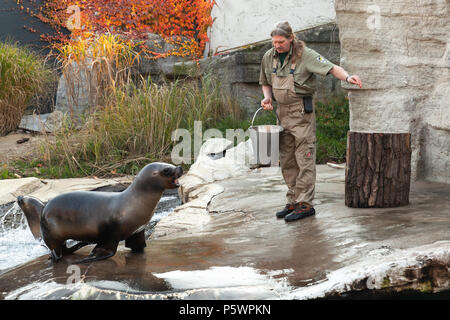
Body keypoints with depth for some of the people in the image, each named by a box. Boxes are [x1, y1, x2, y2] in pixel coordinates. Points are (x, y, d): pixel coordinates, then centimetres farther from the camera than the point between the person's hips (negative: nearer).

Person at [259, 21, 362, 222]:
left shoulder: (305, 55, -12)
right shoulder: (268, 57, 6)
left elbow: (331, 68, -18)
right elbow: (265, 82, 19)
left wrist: (347, 77, -37)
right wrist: (267, 97, -1)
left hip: (301, 110, -6)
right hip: (282, 111, 6)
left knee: (304, 158, -7)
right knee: (286, 161, 9)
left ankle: (305, 204, -5)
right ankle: (293, 202, 17)